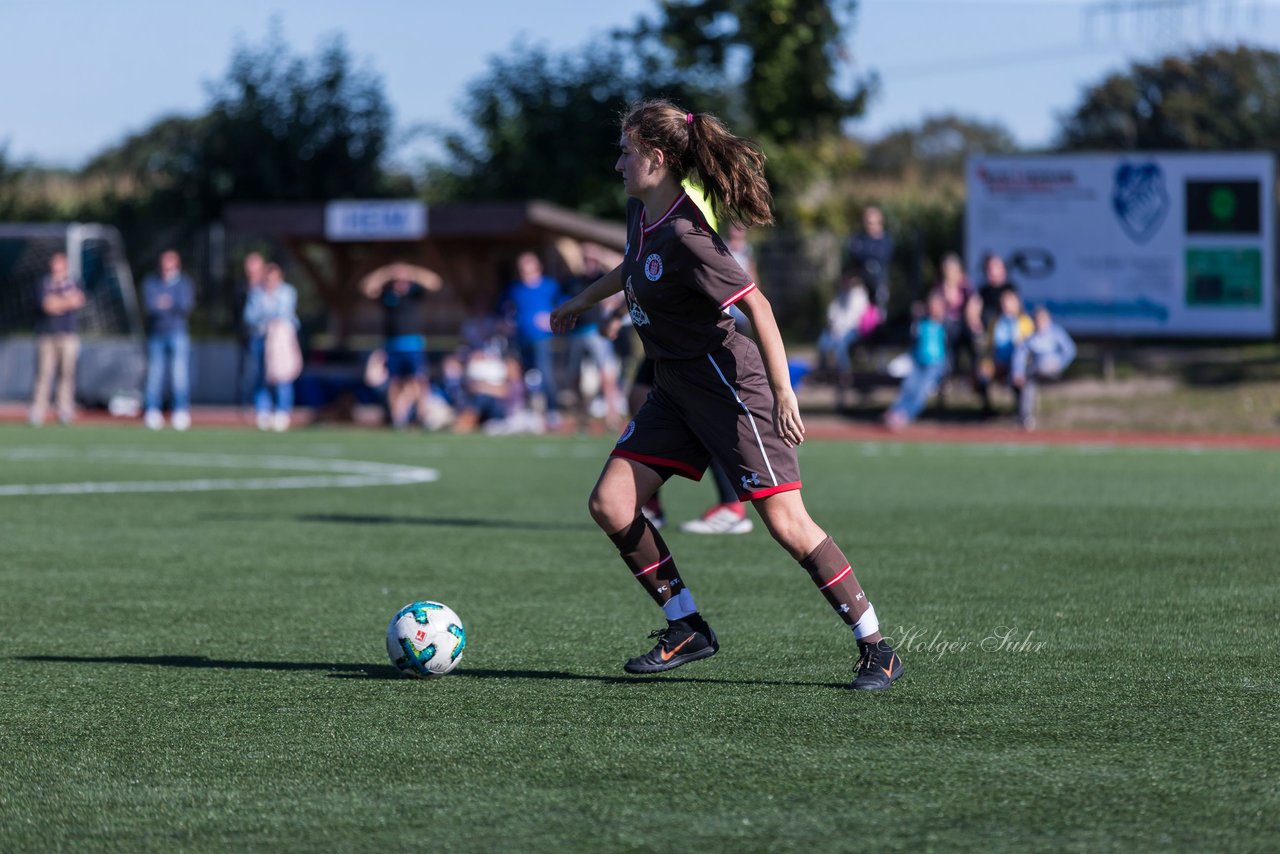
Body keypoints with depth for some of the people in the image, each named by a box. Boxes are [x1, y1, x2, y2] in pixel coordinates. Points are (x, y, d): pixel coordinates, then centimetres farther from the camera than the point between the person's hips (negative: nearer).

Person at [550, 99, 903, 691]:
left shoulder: (684, 237, -24)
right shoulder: (641, 212, 3)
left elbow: (755, 303, -26)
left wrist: (783, 392, -31)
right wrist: (584, 300, 38)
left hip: (728, 386, -9)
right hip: (675, 388, 9)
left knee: (785, 520, -11)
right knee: (610, 505, 1)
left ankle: (876, 651, -4)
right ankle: (687, 630, 11)